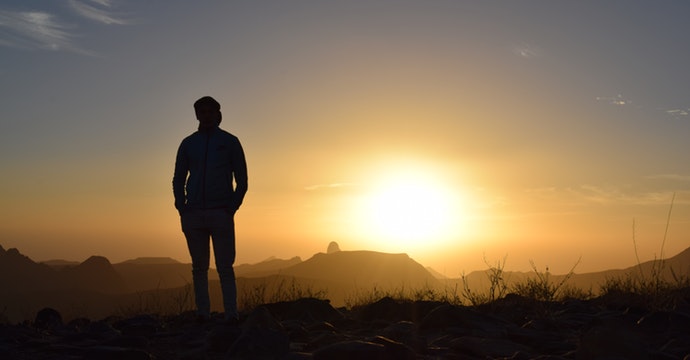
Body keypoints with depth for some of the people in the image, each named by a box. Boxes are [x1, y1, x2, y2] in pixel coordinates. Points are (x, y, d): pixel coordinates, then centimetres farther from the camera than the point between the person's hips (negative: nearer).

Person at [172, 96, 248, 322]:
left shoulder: (230, 142, 8)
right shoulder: (188, 144, 14)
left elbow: (241, 180, 5)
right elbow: (178, 180, 15)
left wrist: (232, 209, -6)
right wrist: (182, 209, 1)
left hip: (221, 214, -3)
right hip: (194, 215, 3)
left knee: (225, 267, -6)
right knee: (199, 268, 4)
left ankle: (231, 315, -5)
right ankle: (203, 314, 8)